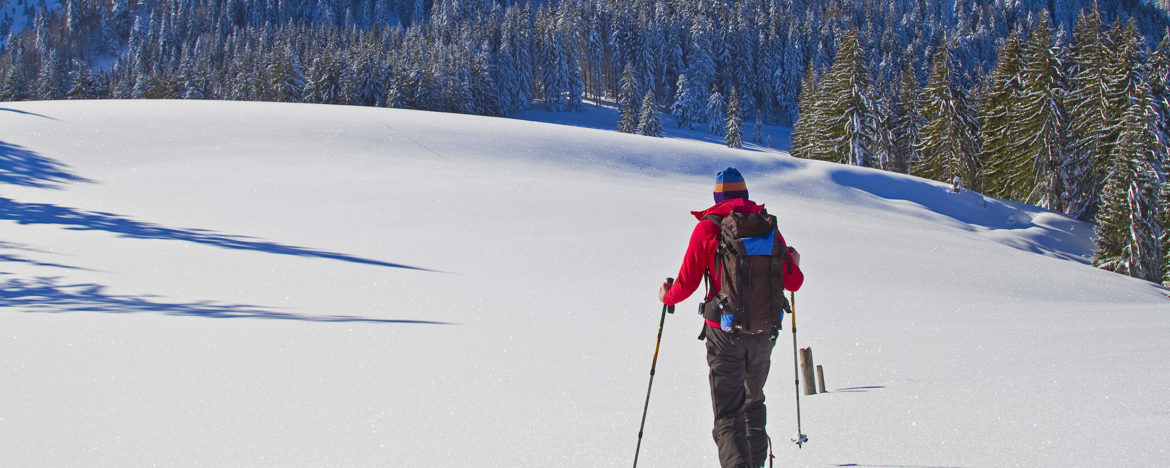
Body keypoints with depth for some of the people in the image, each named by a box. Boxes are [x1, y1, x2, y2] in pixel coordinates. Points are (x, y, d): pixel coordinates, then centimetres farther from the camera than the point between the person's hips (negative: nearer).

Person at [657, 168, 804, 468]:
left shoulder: (707, 229, -6)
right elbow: (793, 283, 6)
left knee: (728, 413, -4)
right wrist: (794, 264, 30)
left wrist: (667, 297, 17)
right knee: (754, 401, 25)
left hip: (724, 331, -3)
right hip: (764, 332, 3)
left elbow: (687, 283, -5)